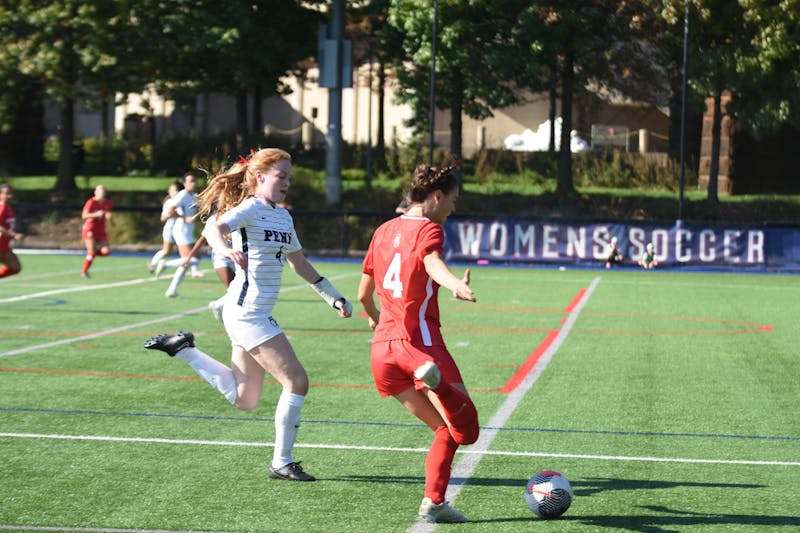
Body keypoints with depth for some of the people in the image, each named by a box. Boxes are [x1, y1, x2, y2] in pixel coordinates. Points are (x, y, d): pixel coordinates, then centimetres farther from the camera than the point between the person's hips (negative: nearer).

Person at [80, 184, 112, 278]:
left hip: (101, 231, 5)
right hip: (90, 229, -5)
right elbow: (84, 216, -17)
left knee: (106, 251, -11)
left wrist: (108, 217, -8)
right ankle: (84, 272, 4)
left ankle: (91, 252, 17)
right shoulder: (91, 202, -11)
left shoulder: (107, 203, 5)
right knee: (92, 251, -12)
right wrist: (96, 214, -31)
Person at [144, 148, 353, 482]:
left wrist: (334, 298, 25)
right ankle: (281, 464, 2)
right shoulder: (250, 209, -11)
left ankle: (182, 348, 23)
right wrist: (226, 250, -52)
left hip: (255, 314, 9)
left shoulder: (283, 216, 14)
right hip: (247, 312, -9)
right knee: (297, 381, -9)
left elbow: (299, 264, 26)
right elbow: (213, 227, -30)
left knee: (244, 400, 15)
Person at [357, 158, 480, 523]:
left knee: (445, 430, 16)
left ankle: (434, 504, 5)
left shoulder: (383, 231, 14)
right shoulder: (428, 229, -6)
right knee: (465, 432, -8)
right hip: (420, 343, -7)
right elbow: (434, 263, -31)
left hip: (383, 348, 7)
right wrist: (458, 286, -51)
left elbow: (363, 295, 21)